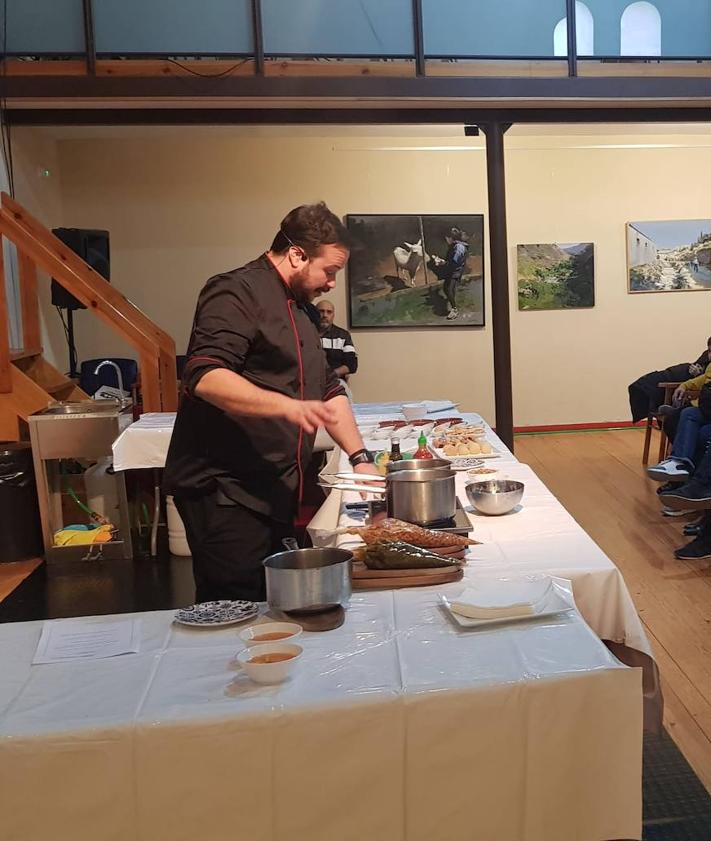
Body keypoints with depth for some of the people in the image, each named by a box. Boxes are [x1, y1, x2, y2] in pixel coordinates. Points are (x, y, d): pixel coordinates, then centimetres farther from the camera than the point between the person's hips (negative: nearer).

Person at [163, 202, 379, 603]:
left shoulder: (301, 308, 19)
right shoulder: (237, 292, -11)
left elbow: (328, 389, 23)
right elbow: (205, 377, -25)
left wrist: (360, 457, 13)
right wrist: (288, 406, -34)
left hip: (276, 491, 9)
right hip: (225, 493, -9)